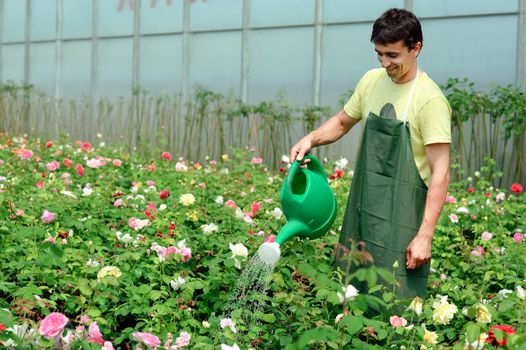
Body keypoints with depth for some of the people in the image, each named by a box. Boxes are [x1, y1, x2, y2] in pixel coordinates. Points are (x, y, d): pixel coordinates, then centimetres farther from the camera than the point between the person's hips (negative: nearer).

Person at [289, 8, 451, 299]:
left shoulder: (430, 100, -15)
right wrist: (311, 139, 2)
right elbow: (342, 122, 22)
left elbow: (440, 174, -17)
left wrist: (425, 234, -22)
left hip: (401, 219, -7)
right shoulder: (372, 81, 5)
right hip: (361, 209, 7)